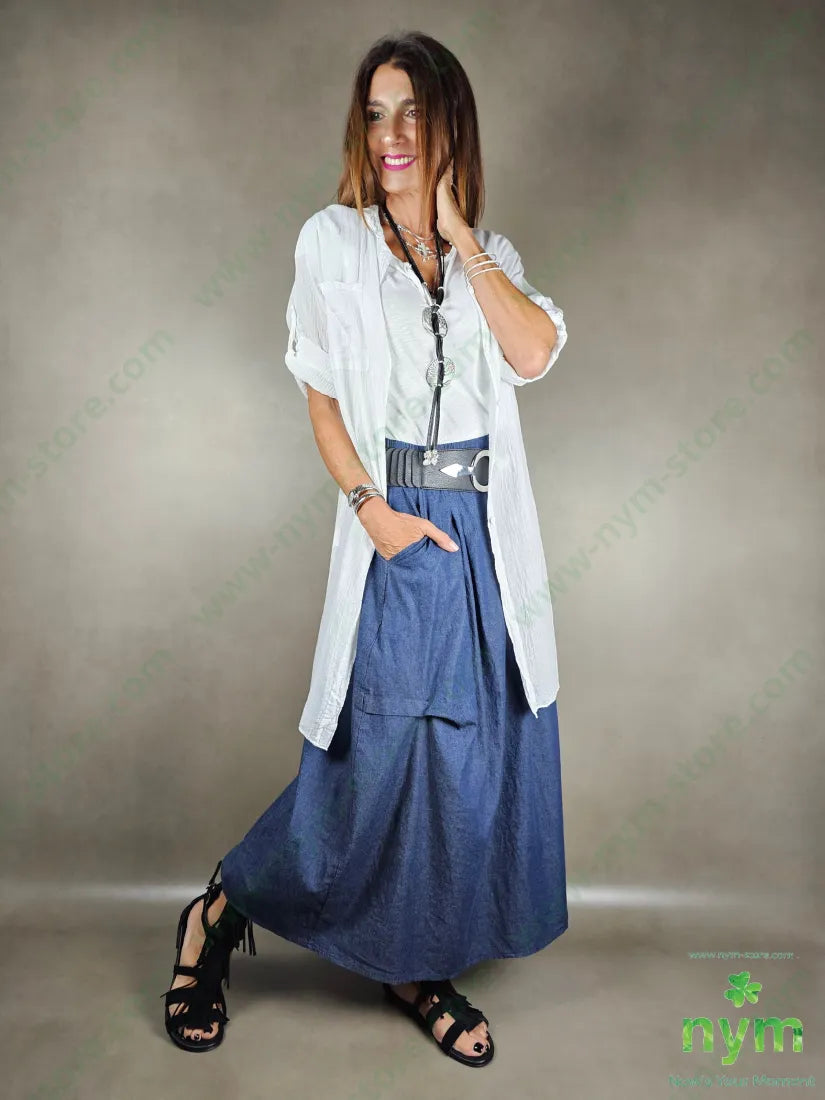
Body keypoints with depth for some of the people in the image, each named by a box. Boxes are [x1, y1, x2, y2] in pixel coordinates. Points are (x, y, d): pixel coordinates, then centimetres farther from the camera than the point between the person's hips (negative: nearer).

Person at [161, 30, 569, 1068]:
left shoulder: (489, 255, 12)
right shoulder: (333, 241, 3)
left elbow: (535, 351, -7)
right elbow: (321, 398, 0)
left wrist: (458, 233, -4)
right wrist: (371, 506, -11)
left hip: (487, 532, 4)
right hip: (395, 526, -4)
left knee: (470, 755, 8)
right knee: (375, 757, -1)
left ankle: (419, 969, 28)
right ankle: (216, 917, 24)